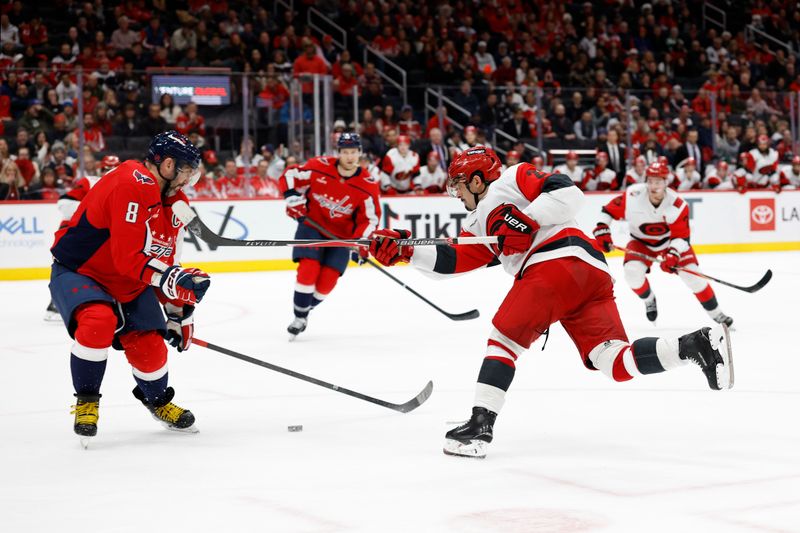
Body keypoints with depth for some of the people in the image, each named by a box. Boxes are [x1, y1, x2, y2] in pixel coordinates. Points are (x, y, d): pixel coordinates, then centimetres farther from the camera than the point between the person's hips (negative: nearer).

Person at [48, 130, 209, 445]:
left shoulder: (173, 201, 2)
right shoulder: (132, 185, -28)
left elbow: (167, 260, 10)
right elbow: (128, 256, -34)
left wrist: (179, 312, 9)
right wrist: (172, 278, -40)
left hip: (129, 286, 8)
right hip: (77, 272, -8)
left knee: (150, 346, 2)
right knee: (99, 321, -34)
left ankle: (157, 399, 34)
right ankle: (86, 401, -14)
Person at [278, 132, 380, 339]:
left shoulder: (368, 185, -13)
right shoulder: (319, 167, -16)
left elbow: (370, 218, -7)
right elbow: (290, 174, -3)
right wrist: (293, 197, -16)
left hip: (341, 235, 1)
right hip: (311, 225, -1)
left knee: (327, 280, -7)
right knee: (308, 269, -18)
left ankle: (305, 309, 20)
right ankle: (299, 318, -4)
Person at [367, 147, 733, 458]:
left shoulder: (513, 179, 8)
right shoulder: (480, 224, 33)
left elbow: (568, 194, -4)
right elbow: (450, 260, 23)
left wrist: (525, 220, -9)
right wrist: (404, 250, 16)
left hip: (562, 258, -9)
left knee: (506, 336, -4)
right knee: (615, 363, -4)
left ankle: (481, 425, -9)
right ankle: (698, 344, -11)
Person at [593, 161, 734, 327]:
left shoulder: (678, 205, -28)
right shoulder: (632, 196, -27)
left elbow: (681, 237, -26)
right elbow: (609, 210, -13)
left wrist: (673, 254, -42)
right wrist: (602, 229, -24)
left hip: (671, 241, 0)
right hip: (641, 242, 1)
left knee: (693, 275, -9)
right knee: (632, 271, -24)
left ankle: (716, 314, 9)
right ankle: (649, 299, 10)